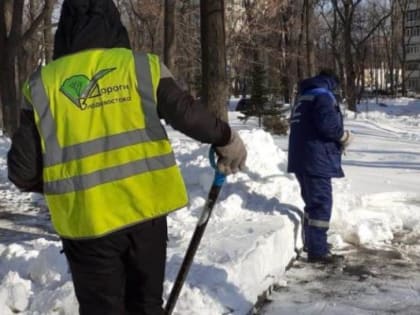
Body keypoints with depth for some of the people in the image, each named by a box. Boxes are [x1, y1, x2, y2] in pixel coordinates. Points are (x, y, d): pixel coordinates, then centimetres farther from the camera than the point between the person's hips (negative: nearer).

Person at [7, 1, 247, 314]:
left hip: (86, 221, -1)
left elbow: (23, 170, -2)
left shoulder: (42, 85, -1)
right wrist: (227, 140, 11)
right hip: (145, 208, 1)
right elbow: (188, 115, -8)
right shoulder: (142, 67, -2)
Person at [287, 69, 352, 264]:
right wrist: (343, 136, -4)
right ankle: (318, 251, -6)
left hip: (301, 158, 10)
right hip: (316, 159, -10)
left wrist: (337, 138, 18)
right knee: (321, 204, -7)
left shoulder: (303, 96, 20)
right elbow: (328, 123, -23)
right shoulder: (322, 95, -9)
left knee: (312, 202, 20)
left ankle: (311, 243, 30)